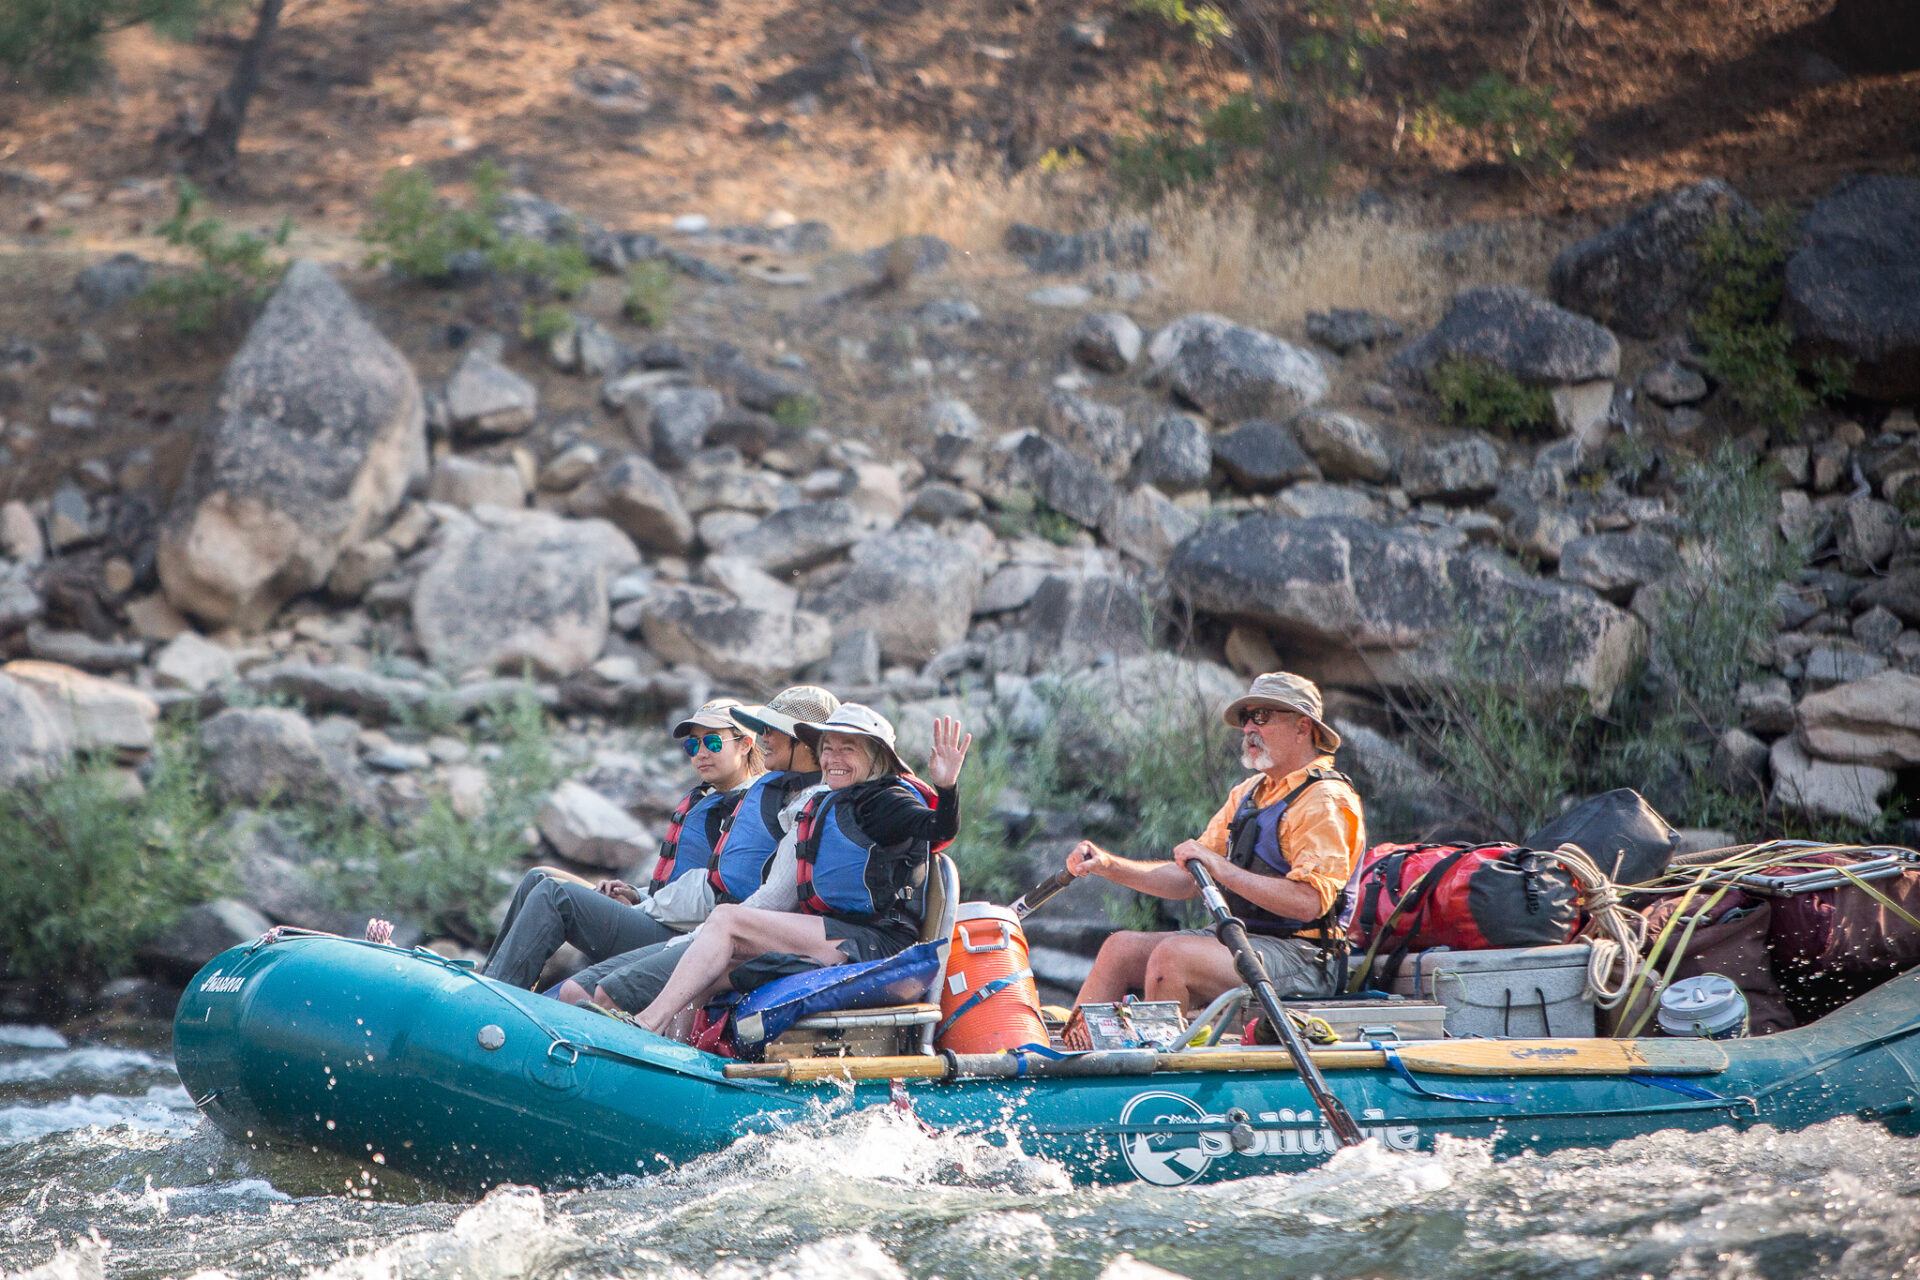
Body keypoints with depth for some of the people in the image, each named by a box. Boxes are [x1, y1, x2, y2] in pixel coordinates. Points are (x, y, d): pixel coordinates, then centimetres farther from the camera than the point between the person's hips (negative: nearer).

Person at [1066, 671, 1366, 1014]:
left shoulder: (1326, 802, -10)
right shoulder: (1247, 793, 18)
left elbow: (1308, 903, -23)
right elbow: (1189, 879, 17)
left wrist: (1220, 867, -23)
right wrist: (1109, 865, 4)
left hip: (1299, 956, -9)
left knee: (1171, 955, -29)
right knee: (1121, 948, -2)